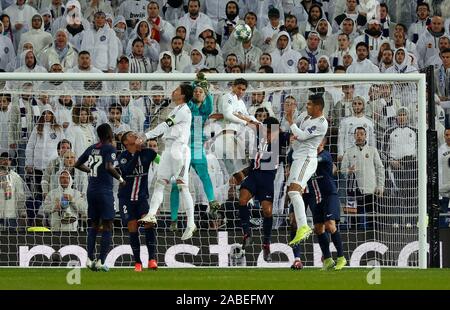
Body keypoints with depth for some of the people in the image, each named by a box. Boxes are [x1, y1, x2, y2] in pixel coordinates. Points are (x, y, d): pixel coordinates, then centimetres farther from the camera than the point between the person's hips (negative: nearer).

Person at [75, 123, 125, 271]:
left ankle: (90, 259, 6)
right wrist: (120, 178, -9)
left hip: (91, 191, 7)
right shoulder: (109, 148, -9)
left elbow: (78, 164, 18)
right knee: (107, 227, 0)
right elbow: (109, 167, -24)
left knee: (93, 226, 15)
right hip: (105, 191, -7)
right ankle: (100, 261, -5)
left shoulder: (91, 148, 10)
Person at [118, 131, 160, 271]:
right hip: (126, 198, -1)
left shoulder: (147, 153, 0)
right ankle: (137, 262, 5)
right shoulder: (123, 157, -5)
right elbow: (126, 170, -24)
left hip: (142, 197, 1)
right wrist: (136, 151, -27)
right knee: (133, 228, -4)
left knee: (148, 222, -18)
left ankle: (152, 258, -20)